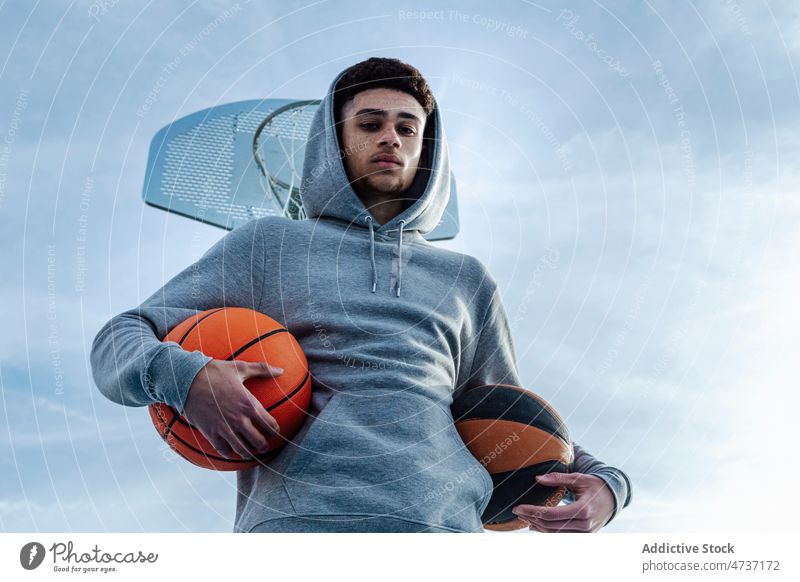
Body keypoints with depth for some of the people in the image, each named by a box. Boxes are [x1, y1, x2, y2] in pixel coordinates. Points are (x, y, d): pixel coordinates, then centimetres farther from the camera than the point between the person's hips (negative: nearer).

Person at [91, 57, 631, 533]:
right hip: (296, 516, -3)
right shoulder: (270, 243, 15)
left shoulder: (466, 279, 23)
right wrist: (183, 376, -12)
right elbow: (117, 342, 11)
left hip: (444, 520, 4)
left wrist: (603, 480, 9)